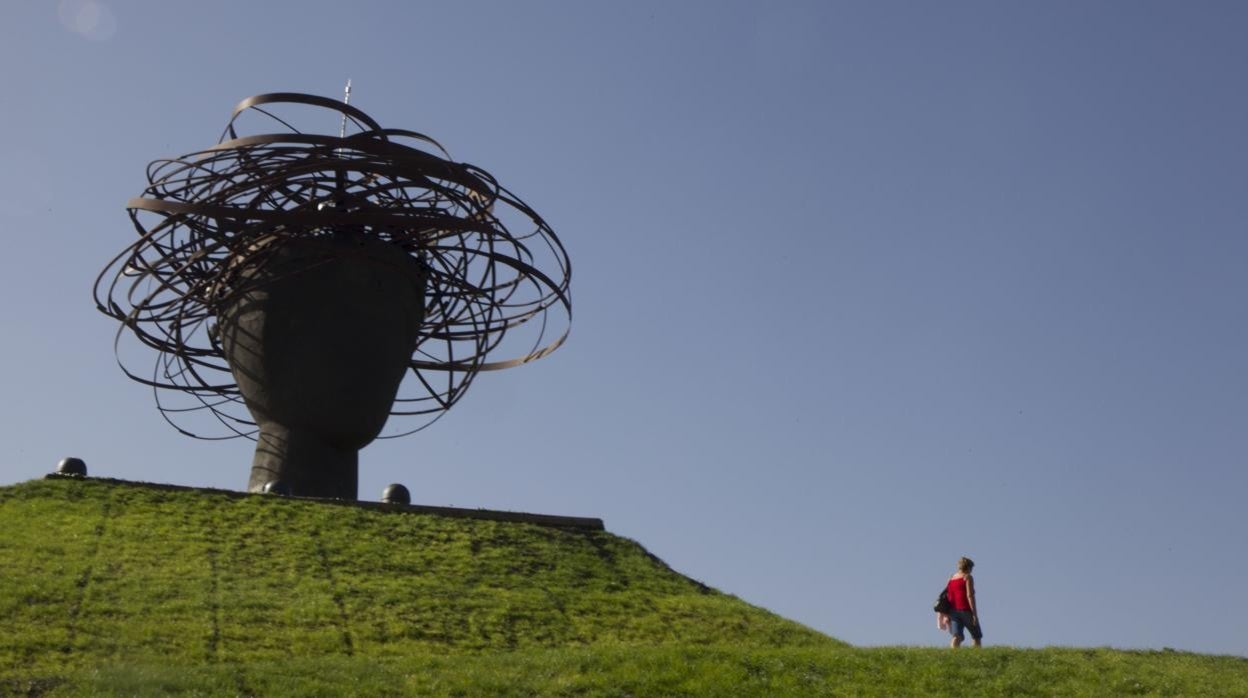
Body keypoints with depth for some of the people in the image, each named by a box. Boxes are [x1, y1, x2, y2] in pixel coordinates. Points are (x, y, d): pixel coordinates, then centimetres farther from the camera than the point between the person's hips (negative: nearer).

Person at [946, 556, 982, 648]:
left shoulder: (951, 579, 16)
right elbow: (970, 596, -12)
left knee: (956, 636, -5)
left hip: (953, 611, 5)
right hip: (965, 610, -5)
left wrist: (947, 615, 15)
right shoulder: (967, 577, -2)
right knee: (976, 636, 10)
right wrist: (974, 614, -14)